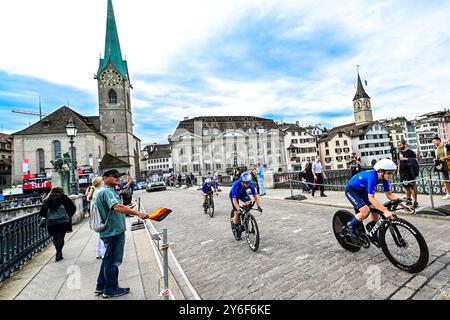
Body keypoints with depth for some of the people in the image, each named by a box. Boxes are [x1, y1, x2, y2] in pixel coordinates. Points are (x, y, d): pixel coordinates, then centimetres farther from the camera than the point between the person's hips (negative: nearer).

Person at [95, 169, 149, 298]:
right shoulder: (106, 191, -21)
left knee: (108, 259, 22)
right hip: (114, 231, -11)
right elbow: (117, 207, -38)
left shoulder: (106, 190, 14)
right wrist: (137, 213, -47)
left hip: (110, 231, 11)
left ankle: (101, 286, 37)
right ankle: (111, 290, 21)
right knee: (113, 261, 5)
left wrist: (127, 209, 21)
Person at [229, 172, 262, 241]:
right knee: (237, 212, -11)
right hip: (234, 195, -3)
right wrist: (239, 210, -49)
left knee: (249, 203, -27)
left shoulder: (250, 185, -30)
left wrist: (259, 206, -36)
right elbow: (234, 200, -39)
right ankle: (236, 230, 10)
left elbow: (255, 196, -24)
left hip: (242, 193, 3)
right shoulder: (236, 185, -40)